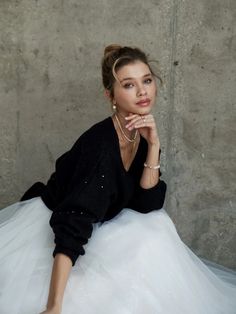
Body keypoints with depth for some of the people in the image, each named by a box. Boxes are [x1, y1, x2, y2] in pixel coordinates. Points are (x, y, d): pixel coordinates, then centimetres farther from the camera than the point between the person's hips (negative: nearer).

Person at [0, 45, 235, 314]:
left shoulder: (143, 136, -7)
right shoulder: (100, 143, -32)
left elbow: (146, 206, -12)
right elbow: (72, 225, -40)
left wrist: (153, 145, -24)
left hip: (91, 229, 7)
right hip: (47, 228, -7)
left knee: (152, 235, -10)